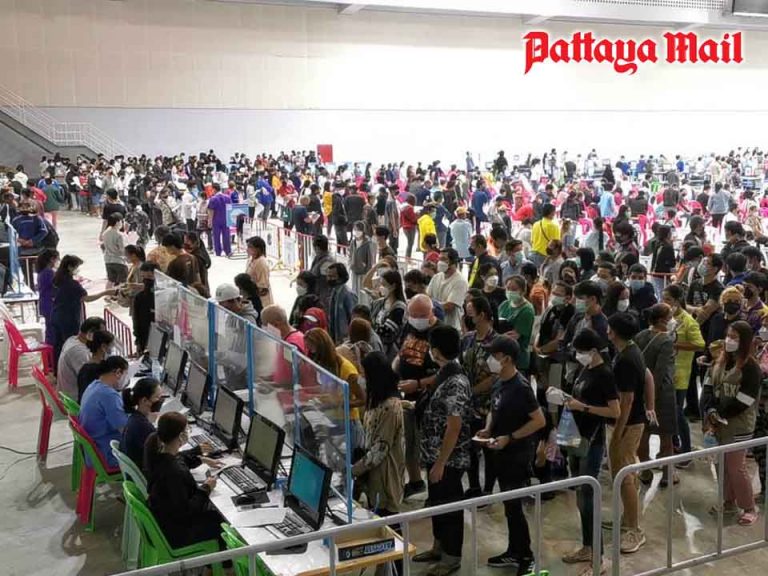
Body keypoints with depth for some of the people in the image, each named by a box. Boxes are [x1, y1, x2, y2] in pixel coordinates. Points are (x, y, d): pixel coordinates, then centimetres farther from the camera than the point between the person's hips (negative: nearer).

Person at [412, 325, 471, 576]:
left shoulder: (456, 383, -26)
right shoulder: (444, 374, 4)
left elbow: (454, 428, -25)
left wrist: (440, 463, -22)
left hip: (449, 459, -9)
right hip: (435, 454, 9)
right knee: (436, 501, 21)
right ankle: (440, 546, 38)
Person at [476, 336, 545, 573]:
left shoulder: (521, 387, -20)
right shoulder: (498, 381, 5)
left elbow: (539, 420, -20)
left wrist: (509, 438, -21)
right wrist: (488, 429, 0)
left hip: (517, 454, -8)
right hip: (501, 453, 8)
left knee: (514, 506, -3)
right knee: (508, 504, 17)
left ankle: (527, 557, 10)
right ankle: (514, 552, 29)